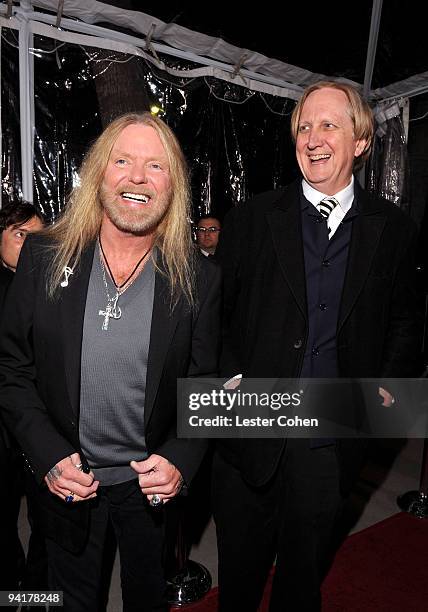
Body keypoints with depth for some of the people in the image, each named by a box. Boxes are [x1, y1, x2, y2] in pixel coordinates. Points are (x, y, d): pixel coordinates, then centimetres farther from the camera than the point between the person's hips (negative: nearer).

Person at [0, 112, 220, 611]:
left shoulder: (198, 279, -14)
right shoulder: (43, 258, -12)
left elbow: (204, 385, -6)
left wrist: (181, 460, -17)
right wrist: (49, 456, -13)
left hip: (152, 482, 0)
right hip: (63, 479, 1)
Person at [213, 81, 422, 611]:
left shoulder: (393, 228, 1)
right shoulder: (251, 218, -3)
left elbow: (405, 321, 12)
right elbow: (213, 312, 0)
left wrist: (387, 384, 1)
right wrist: (231, 379, -11)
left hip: (332, 443, 1)